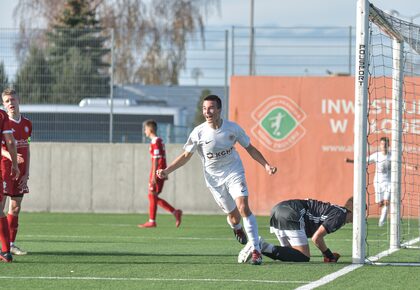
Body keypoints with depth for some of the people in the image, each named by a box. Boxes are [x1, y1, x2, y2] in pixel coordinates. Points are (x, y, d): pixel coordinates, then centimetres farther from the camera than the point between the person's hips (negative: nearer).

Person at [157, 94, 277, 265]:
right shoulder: (199, 132, -10)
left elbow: (250, 149, 5)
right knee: (233, 216, 2)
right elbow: (186, 156, 1)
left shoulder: (233, 128, -8)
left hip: (234, 173, -1)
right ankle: (237, 229, 43)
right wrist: (167, 170, -9)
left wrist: (266, 165, -6)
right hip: (214, 179, 1)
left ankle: (256, 251, -18)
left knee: (243, 208, -20)